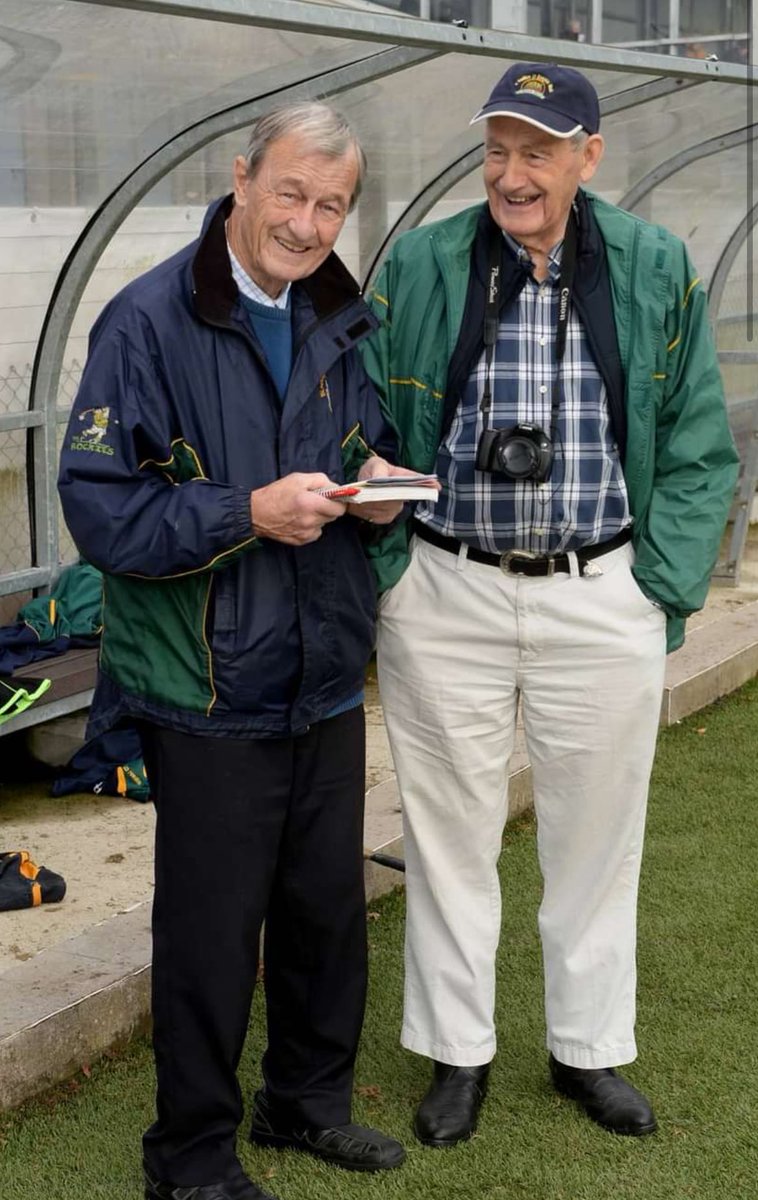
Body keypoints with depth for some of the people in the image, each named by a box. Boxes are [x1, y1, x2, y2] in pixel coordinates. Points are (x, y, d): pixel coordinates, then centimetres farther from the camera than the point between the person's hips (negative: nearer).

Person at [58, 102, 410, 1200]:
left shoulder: (344, 325, 8)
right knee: (211, 927, 4)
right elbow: (99, 506, -16)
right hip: (209, 690, -6)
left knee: (329, 905, 16)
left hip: (325, 684, 6)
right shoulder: (149, 323, -12)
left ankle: (310, 1101, 38)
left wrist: (377, 486, -2)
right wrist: (250, 512, -25)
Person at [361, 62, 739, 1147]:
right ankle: (459, 1053, 27)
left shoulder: (657, 272, 1)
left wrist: (664, 586, -2)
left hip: (603, 601, 0)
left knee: (597, 833, 12)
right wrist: (386, 571, -3)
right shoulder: (418, 269, 0)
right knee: (450, 833, 9)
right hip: (445, 599, 0)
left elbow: (698, 445, 5)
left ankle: (590, 1049, 30)